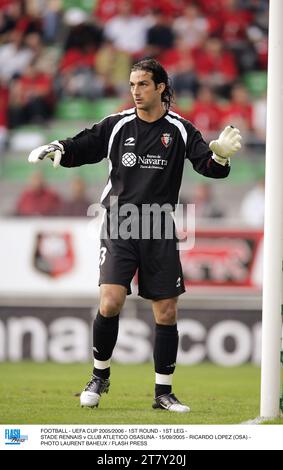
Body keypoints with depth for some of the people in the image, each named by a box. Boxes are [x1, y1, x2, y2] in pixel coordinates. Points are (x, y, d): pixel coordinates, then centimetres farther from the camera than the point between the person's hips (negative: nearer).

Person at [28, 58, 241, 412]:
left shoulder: (179, 130, 1)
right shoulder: (116, 126, 3)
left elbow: (209, 167, -5)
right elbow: (80, 148, 6)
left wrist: (220, 155, -27)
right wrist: (55, 150, -15)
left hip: (160, 234, 1)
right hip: (119, 227, -1)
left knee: (166, 313, 1)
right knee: (110, 302, -16)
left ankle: (163, 393, 13)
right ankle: (100, 376, 6)